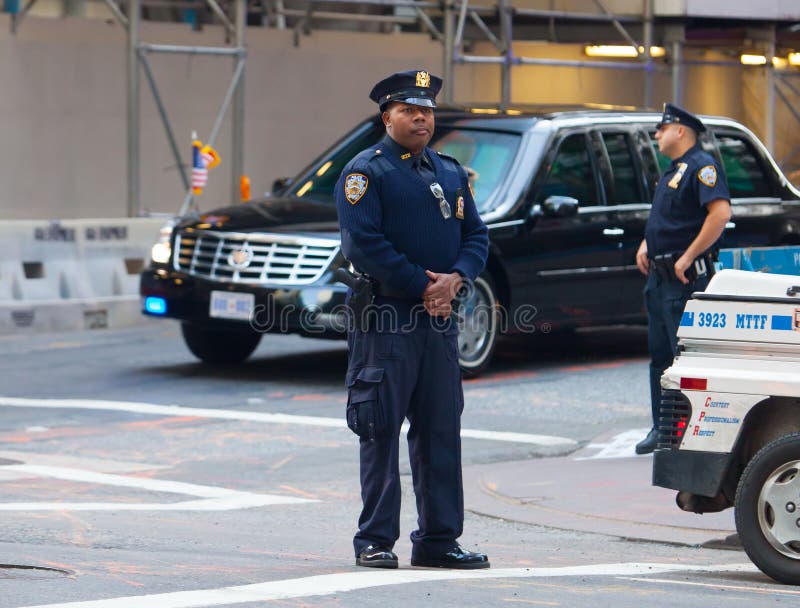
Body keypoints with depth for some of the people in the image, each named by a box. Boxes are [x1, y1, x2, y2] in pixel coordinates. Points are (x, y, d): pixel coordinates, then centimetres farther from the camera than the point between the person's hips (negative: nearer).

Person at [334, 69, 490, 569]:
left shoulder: (451, 172, 17)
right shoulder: (365, 172, -3)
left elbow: (477, 235, 13)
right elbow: (363, 243, -13)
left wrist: (455, 278, -8)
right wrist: (423, 287, -14)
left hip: (440, 320, 6)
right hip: (384, 319, -6)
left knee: (442, 430, 7)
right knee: (381, 430, -4)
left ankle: (439, 540, 14)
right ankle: (376, 541, 2)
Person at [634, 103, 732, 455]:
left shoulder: (701, 166, -11)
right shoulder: (672, 172, 20)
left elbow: (720, 212, -24)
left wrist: (687, 258, -23)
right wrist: (646, 245, 12)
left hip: (685, 280, -10)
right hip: (659, 277, 10)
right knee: (659, 356, 11)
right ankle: (662, 428, 17)